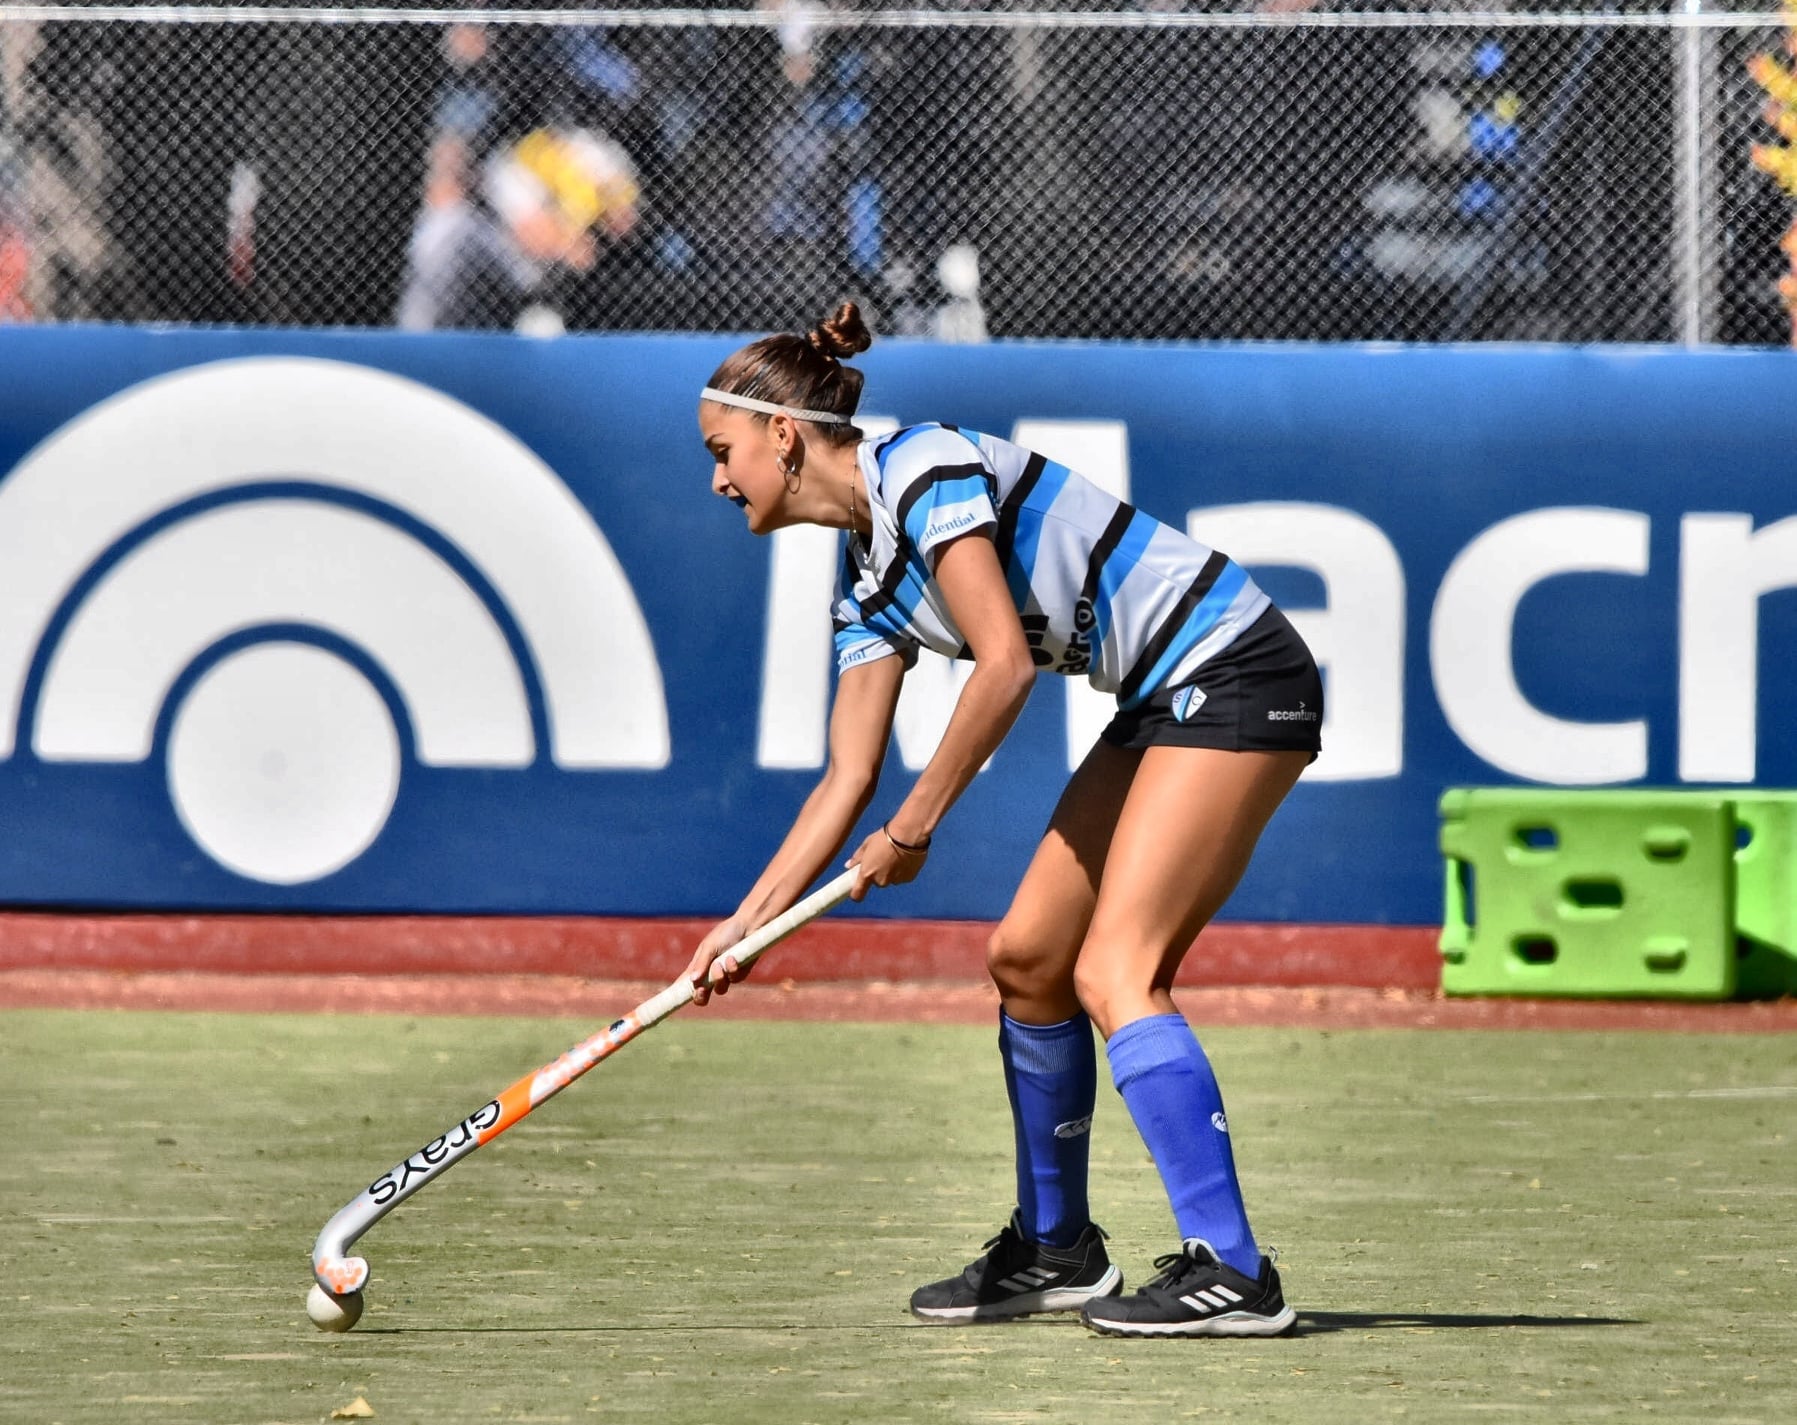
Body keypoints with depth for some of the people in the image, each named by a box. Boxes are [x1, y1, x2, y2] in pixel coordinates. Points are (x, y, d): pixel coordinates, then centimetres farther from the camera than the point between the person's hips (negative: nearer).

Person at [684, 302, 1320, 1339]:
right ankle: (1056, 1250, 24)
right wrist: (750, 922, 5)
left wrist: (913, 827, -13)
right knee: (1026, 956, 11)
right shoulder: (871, 588, 14)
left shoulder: (924, 470, -15)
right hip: (1164, 703, 10)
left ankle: (1232, 1273, -20)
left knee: (1114, 972, -17)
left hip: (1235, 677, -10)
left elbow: (1005, 664, -21)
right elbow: (850, 780, 12)